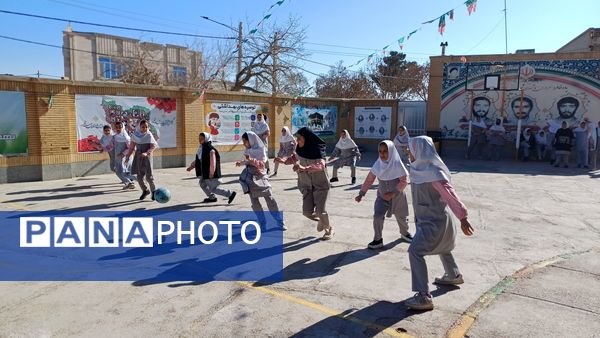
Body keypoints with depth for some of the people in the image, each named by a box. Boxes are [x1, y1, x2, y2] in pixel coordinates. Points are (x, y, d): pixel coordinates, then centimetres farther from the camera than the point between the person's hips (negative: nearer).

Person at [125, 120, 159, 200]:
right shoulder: (135, 135, 1)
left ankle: (153, 191, 13)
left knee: (149, 176, -8)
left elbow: (154, 146, -11)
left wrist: (146, 153, -25)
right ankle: (145, 191, 25)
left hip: (147, 156, -4)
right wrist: (128, 156, 8)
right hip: (138, 156, 4)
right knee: (139, 176, 5)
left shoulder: (149, 135, -8)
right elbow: (132, 146, 8)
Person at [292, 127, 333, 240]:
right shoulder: (300, 149, -4)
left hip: (321, 184, -5)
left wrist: (304, 168, -51)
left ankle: (329, 229, 18)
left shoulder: (318, 149, -19)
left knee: (320, 210, -11)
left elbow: (321, 165, -37)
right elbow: (295, 158, 19)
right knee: (307, 212, -5)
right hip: (307, 185, 5)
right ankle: (321, 220, 28)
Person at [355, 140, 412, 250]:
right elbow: (369, 179, -5)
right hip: (382, 196, 2)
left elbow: (404, 181, -19)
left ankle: (405, 234, 46)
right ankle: (378, 240, 3)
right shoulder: (378, 164, -12)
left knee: (401, 217, 17)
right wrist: (361, 193, -4)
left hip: (397, 197, -2)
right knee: (377, 216, -14)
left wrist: (393, 193, -26)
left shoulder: (397, 164, -22)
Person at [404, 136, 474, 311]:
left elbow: (449, 194, -27)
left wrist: (462, 218, -28)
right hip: (428, 218, 10)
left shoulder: (433, 171, -25)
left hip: (435, 221, -10)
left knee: (415, 251, -15)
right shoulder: (420, 168, 2)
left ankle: (424, 297, -13)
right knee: (441, 247, 29)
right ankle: (454, 276, 53)